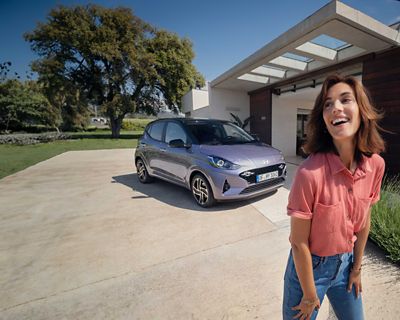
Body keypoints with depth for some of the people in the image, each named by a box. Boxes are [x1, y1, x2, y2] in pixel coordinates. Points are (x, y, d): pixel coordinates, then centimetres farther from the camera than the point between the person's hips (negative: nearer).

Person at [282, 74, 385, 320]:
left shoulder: (376, 164, -13)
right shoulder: (310, 173, -31)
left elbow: (364, 221, 2)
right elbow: (299, 242, -21)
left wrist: (357, 268, 10)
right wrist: (310, 295, -9)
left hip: (345, 262, 5)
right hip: (310, 265, -5)